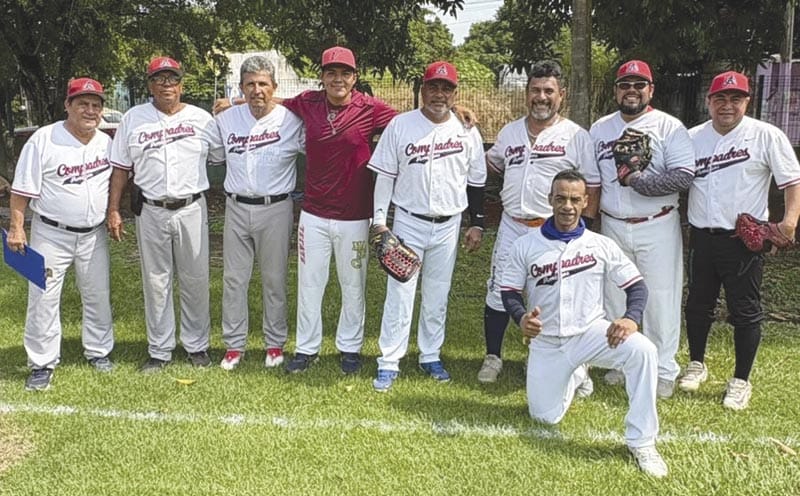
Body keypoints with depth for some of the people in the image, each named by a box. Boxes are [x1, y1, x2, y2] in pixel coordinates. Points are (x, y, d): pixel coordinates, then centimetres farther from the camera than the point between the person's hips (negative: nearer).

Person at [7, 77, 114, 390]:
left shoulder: (106, 142, 3)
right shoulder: (43, 140, -11)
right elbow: (22, 189, -9)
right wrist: (16, 229, -12)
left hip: (94, 235, 4)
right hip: (51, 234, -4)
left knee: (98, 296, 12)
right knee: (43, 298, -1)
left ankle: (98, 351, 29)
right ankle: (42, 364, 11)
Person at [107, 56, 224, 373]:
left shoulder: (201, 119, 4)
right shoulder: (133, 118, 5)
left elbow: (223, 157, 12)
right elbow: (120, 168, 6)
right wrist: (113, 210, 2)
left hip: (192, 210, 0)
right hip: (151, 212, 1)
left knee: (196, 281, 6)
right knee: (156, 283, 7)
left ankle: (197, 345, 21)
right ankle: (159, 351, 18)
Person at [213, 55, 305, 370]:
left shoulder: (291, 121, -5)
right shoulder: (226, 120, 4)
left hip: (275, 209, -3)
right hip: (237, 208, 3)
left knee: (275, 279, 7)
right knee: (234, 279, 7)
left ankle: (275, 343, 21)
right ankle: (234, 345, 18)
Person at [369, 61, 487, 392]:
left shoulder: (467, 132, 2)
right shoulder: (400, 125, -4)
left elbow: (476, 182, 8)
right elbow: (385, 175, -1)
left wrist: (477, 224, 6)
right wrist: (379, 219, -5)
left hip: (448, 226, 2)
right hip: (408, 222, -2)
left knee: (437, 295, 11)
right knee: (399, 293, 0)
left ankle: (430, 356, 26)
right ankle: (389, 363, 8)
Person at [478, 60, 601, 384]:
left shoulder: (577, 136, -4)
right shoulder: (510, 131, 9)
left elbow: (592, 186, -2)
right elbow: (492, 163, 26)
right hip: (511, 227, 4)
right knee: (498, 294, 6)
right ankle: (493, 357, 21)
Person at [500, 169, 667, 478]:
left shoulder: (601, 245, -3)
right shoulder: (526, 246, -4)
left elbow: (636, 286, -1)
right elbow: (509, 291, 1)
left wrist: (631, 318, -21)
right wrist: (521, 318, -21)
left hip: (591, 333, -1)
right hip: (545, 343, 1)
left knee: (643, 350, -30)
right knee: (545, 417, 6)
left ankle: (641, 442, -18)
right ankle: (574, 376, 40)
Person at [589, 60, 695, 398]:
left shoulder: (669, 127, -6)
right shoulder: (600, 128, 9)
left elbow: (684, 176, -16)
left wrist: (637, 181, -21)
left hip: (657, 227, -4)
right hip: (612, 227, 4)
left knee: (661, 300, 0)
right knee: (614, 298, 12)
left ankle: (663, 372, 11)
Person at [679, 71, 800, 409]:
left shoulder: (766, 136, -6)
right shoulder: (693, 137, 7)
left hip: (745, 239, -4)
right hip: (701, 237, 4)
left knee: (745, 311, 3)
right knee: (697, 305, 15)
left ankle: (741, 381, 16)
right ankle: (696, 364, 35)